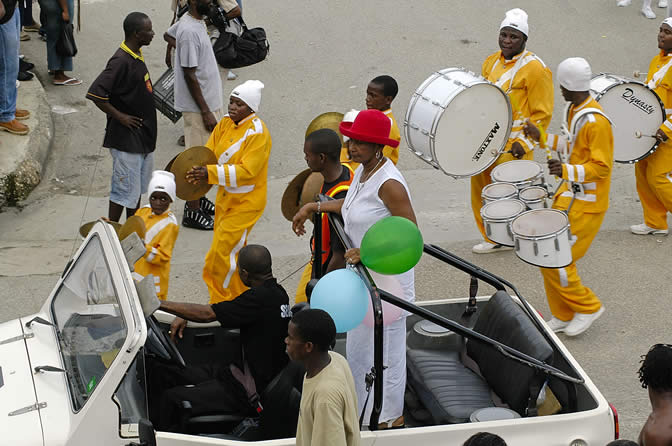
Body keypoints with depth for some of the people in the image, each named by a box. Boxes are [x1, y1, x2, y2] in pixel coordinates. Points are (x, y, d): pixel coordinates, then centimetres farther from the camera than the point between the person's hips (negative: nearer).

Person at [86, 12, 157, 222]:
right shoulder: (121, 61, -23)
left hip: (143, 134, 10)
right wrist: (119, 116, -20)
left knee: (139, 186, 19)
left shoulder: (137, 55, 7)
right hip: (126, 137, -10)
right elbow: (95, 93, -27)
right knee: (125, 190, -3)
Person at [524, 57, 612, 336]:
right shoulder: (575, 111, 7)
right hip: (570, 193, 10)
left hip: (586, 203, -9)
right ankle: (563, 316, 22)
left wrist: (567, 171, -35)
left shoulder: (595, 122, -22)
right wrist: (542, 138, 18)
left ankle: (588, 307, 10)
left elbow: (601, 167, -23)